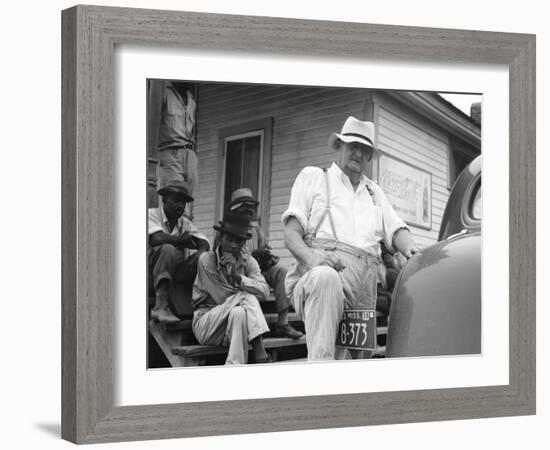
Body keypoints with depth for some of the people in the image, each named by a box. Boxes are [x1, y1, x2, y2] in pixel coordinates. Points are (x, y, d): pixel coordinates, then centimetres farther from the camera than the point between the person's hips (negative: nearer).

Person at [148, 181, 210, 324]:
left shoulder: (185, 223, 17)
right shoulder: (152, 214, -1)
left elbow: (204, 243, 4)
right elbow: (157, 238, -21)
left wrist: (201, 252, -20)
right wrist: (181, 240, -6)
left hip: (177, 272, 5)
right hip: (153, 272, -5)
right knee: (168, 249, -33)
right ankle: (161, 306, -41)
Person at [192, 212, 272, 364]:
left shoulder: (248, 261, 3)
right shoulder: (207, 260, -9)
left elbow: (264, 291, -15)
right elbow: (223, 298, -12)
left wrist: (238, 276, -27)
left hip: (237, 323, 4)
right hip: (205, 324, -4)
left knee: (238, 314, -32)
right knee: (247, 297, -26)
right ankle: (260, 355, -35)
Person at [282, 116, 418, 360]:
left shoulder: (374, 191, 32)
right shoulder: (313, 177, 17)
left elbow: (396, 230, 20)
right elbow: (291, 234, 5)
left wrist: (412, 250, -6)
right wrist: (311, 258, -18)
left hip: (364, 285, 6)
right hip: (322, 268, -6)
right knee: (325, 278, -40)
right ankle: (320, 366, -46)